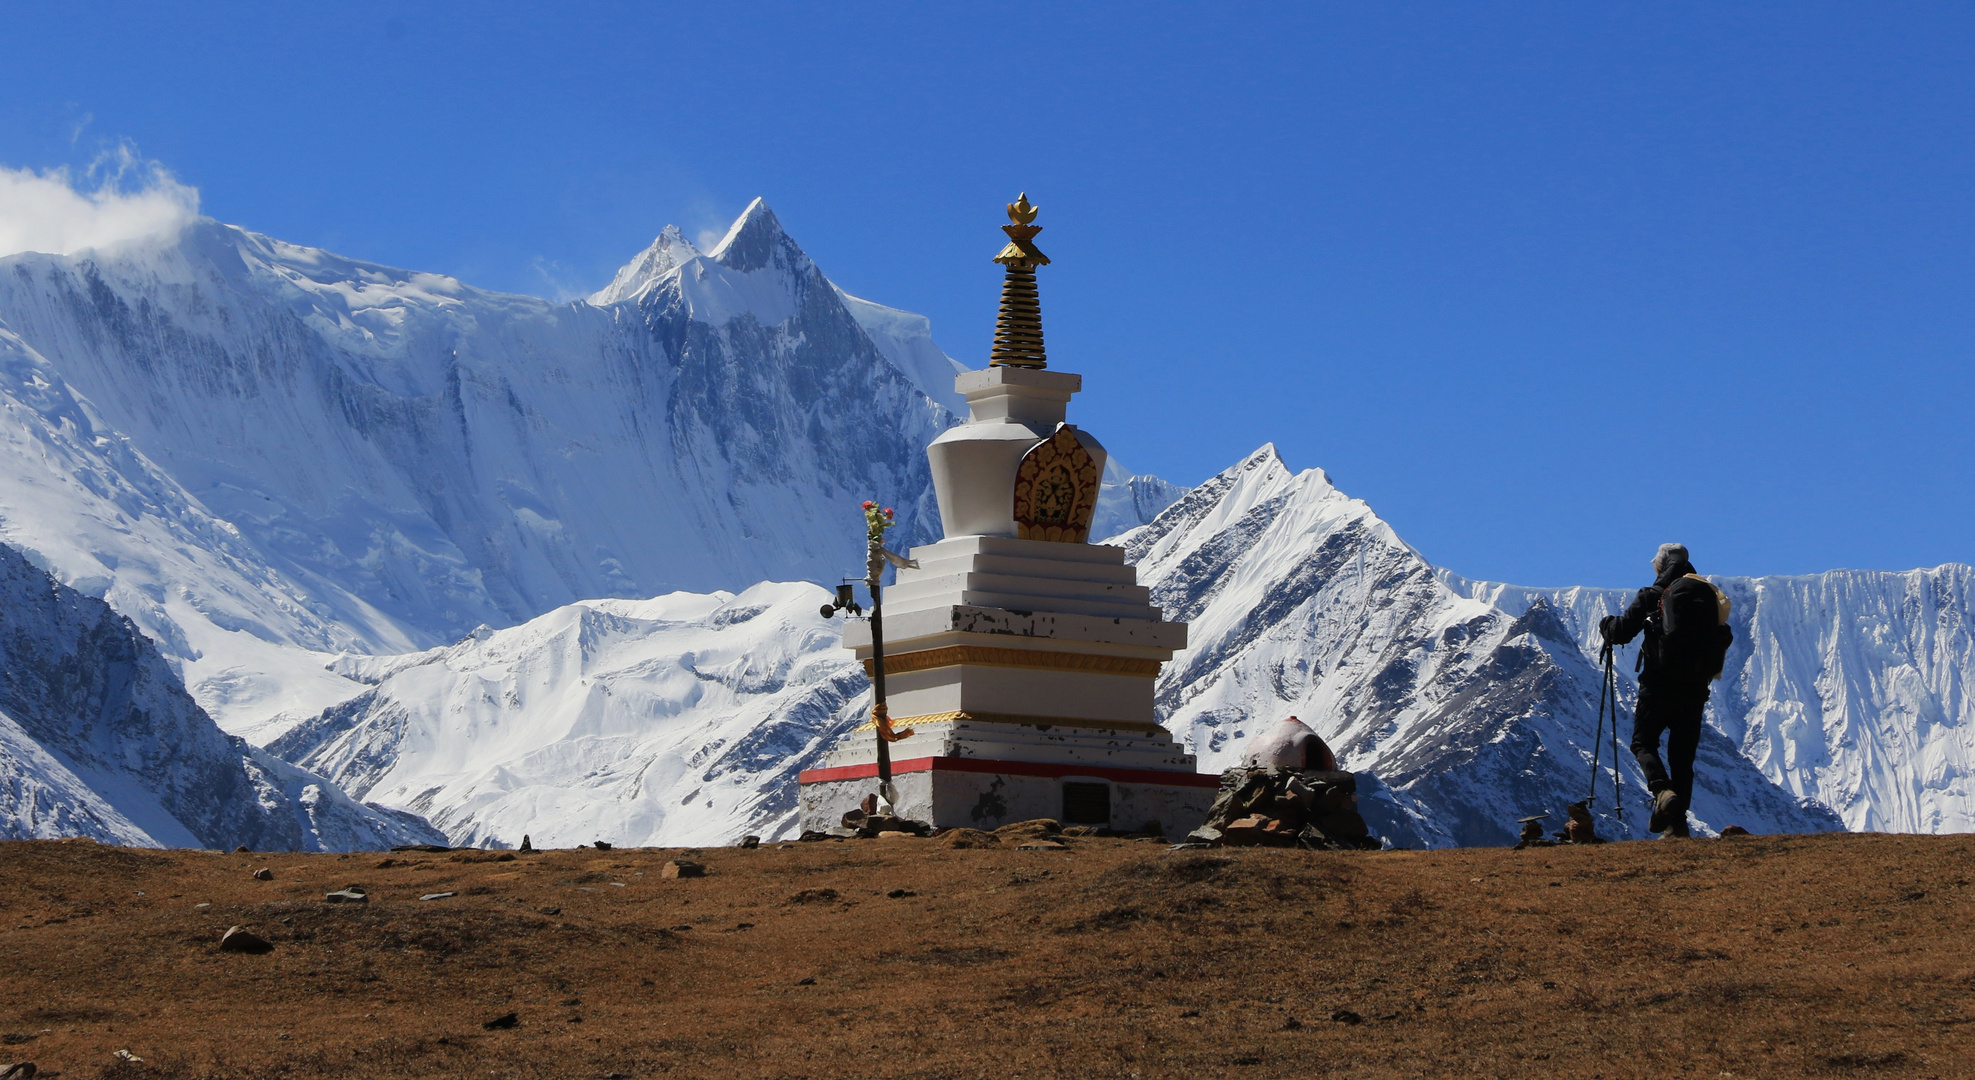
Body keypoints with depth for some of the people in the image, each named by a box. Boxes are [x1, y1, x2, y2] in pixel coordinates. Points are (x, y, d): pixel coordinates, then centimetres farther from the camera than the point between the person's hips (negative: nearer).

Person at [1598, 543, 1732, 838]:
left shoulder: (1653, 596, -4)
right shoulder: (1711, 596, 9)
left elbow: (1621, 632, -6)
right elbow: (1722, 640, 16)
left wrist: (1605, 624, 15)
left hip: (1660, 686, -4)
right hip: (1696, 689, 4)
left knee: (1643, 742, 9)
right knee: (1683, 754, 10)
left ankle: (1662, 791, -19)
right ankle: (1678, 822, 3)